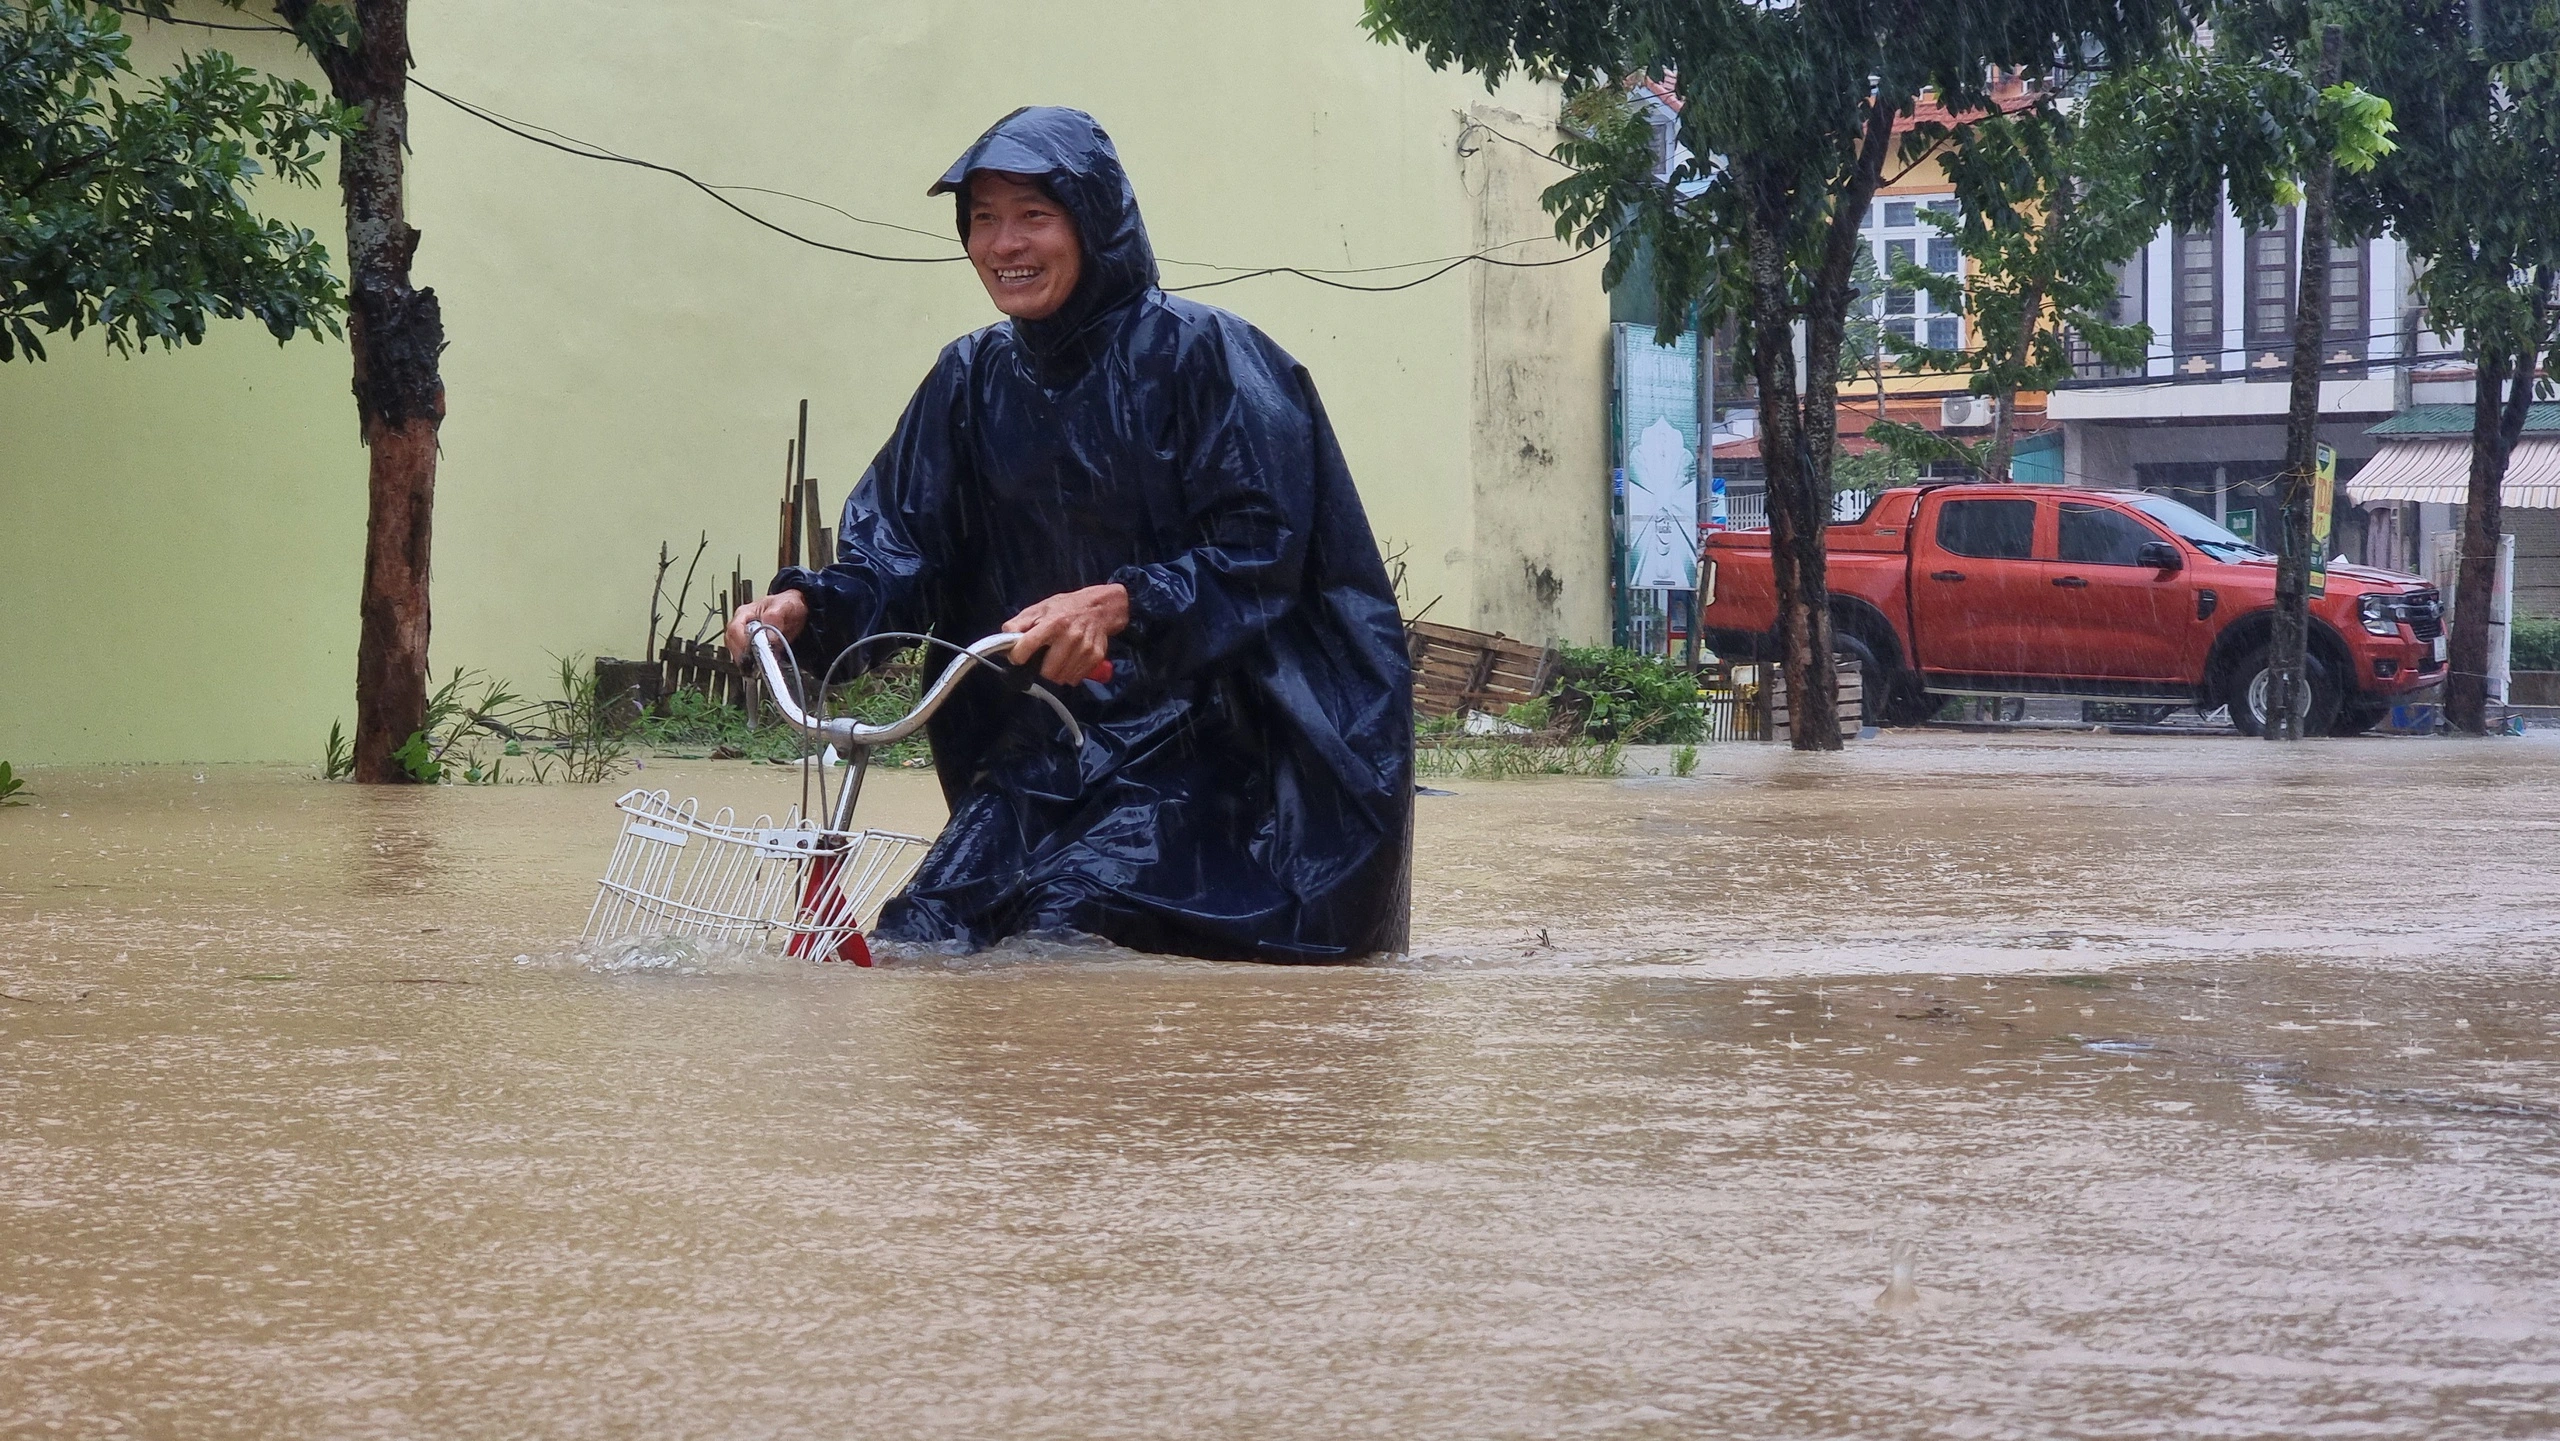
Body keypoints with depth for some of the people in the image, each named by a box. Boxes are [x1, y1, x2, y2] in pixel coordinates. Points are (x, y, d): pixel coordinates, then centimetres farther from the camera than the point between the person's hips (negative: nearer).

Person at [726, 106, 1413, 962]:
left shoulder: (1201, 355, -9)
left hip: (1201, 744, -6)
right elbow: (898, 553, 4)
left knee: (1067, 932, -24)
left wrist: (1121, 604, -33)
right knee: (919, 945, -9)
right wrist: (808, 608, -17)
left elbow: (1259, 551, -17)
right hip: (1042, 747, 6)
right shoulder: (972, 378, 8)